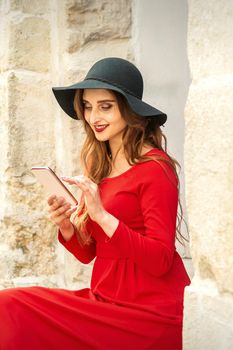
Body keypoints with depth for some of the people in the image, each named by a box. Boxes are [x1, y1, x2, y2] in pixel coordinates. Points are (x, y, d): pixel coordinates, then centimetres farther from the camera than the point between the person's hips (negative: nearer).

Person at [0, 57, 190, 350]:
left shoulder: (154, 168, -9)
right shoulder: (98, 167, 11)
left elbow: (161, 261, -15)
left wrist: (102, 215, -22)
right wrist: (66, 227, -5)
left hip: (149, 313, -7)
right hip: (104, 300, 7)